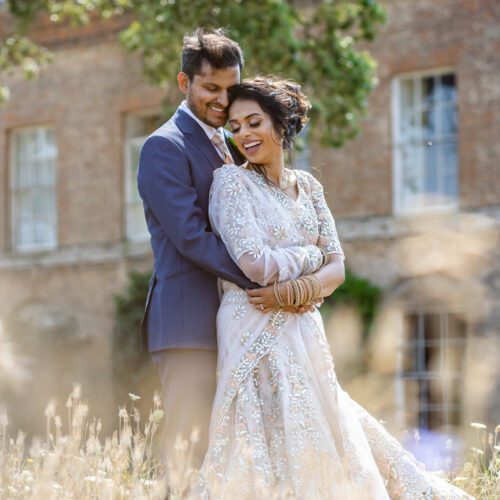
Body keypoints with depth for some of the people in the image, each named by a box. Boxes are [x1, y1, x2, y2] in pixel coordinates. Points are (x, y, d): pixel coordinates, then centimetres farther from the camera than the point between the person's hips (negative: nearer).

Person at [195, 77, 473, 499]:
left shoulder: (307, 186, 12)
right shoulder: (231, 180, -5)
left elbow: (337, 270, 6)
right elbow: (253, 264, -17)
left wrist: (292, 292, -12)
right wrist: (311, 257, -1)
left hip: (304, 336, 5)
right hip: (257, 337, -5)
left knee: (321, 455, 10)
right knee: (265, 457, -7)